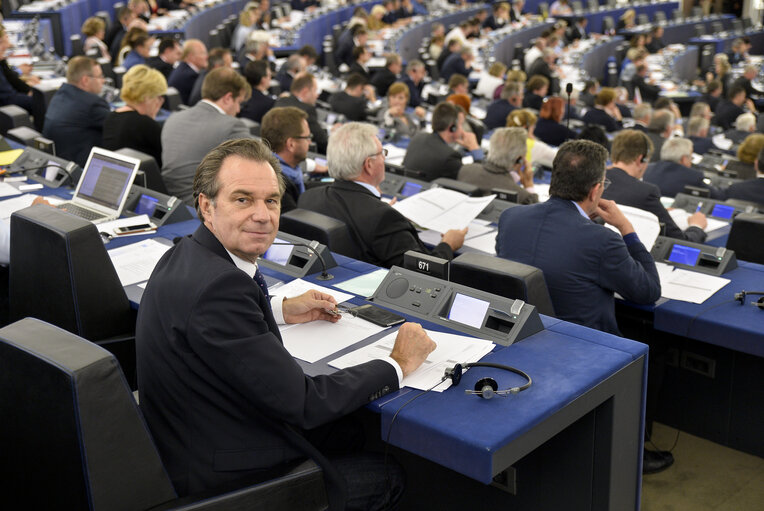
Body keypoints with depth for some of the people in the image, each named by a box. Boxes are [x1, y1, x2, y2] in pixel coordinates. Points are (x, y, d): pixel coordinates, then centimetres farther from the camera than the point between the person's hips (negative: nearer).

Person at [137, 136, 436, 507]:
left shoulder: (186, 255, -1)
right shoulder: (219, 285, -31)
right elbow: (302, 403, -27)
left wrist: (282, 311, 12)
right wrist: (398, 364, -14)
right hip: (219, 479, -9)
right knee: (387, 476, 5)